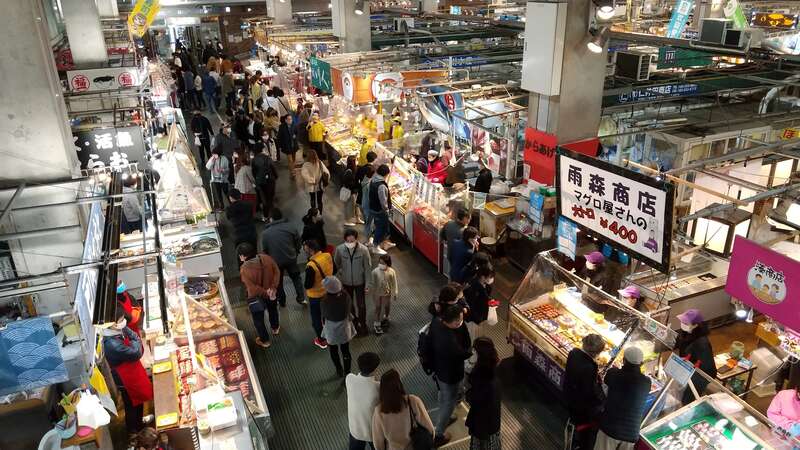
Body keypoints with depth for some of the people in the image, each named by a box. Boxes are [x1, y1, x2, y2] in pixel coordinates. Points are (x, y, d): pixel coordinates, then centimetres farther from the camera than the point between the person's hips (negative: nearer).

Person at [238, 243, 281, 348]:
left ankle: (264, 341, 36)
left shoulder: (244, 269, -29)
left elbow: (252, 288, -28)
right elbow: (277, 272, -11)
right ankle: (275, 328, 57)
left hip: (256, 298, -5)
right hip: (271, 294, 5)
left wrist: (265, 293, -17)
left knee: (258, 319, 19)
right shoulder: (266, 258, -15)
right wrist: (273, 287, -13)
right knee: (273, 310, 33)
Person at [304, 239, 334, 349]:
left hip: (316, 296, -6)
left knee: (316, 319, 17)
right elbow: (334, 271, 4)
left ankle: (321, 341, 32)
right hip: (329, 292, 6)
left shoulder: (311, 266, -33)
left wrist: (305, 284, -4)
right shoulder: (328, 256, -13)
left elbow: (308, 286, -25)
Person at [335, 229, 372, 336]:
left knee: (361, 305, 13)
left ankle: (362, 325, 37)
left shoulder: (364, 249, -23)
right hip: (346, 282, 2)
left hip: (360, 282, -1)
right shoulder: (339, 249, -19)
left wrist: (367, 284, -8)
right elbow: (336, 266, -3)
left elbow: (368, 268, -12)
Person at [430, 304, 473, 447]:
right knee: (449, 402, 17)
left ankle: (443, 419, 59)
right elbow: (465, 354, -27)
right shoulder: (450, 340, -42)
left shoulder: (436, 321, -21)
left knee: (443, 395, 32)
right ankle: (438, 435, 36)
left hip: (439, 367, 8)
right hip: (451, 375, -8)